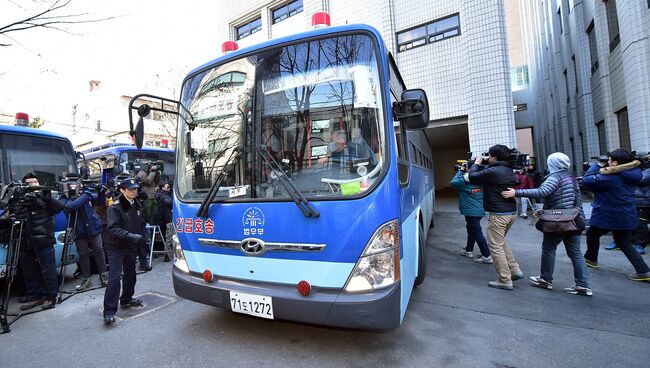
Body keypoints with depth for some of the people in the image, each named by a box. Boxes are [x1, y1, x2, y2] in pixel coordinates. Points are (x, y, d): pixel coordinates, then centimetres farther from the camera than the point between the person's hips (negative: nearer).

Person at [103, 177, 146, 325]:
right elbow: (113, 228, -22)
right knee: (114, 277, -10)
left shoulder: (137, 205, 5)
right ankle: (109, 311, -3)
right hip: (117, 248, -7)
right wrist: (129, 235, -33)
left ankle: (126, 299, 36)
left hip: (131, 247, 7)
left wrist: (141, 236, 0)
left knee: (131, 274, 17)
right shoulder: (115, 207, -15)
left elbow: (142, 223, 16)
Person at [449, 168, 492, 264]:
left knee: (477, 233, -2)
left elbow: (452, 183, -9)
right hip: (480, 210, 8)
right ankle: (468, 250, 36)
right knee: (471, 230, 22)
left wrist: (460, 171, -3)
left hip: (471, 212, -8)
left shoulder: (466, 181, -20)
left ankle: (487, 256, 1)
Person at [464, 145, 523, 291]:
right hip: (511, 212, 10)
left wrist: (476, 164, 7)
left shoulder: (492, 171, -19)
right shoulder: (509, 170, 10)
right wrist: (483, 165, 17)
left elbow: (472, 177, -8)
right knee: (500, 242, 25)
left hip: (498, 214, -10)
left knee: (495, 246, 0)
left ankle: (505, 281, 5)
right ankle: (515, 270, 24)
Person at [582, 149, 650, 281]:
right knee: (624, 242, 18)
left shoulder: (609, 178, -23)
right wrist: (601, 169, 3)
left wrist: (595, 166, -8)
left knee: (592, 234, 17)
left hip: (607, 216, -7)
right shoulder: (630, 176, 4)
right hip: (627, 217, 7)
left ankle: (591, 259, 33)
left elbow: (586, 181, -20)